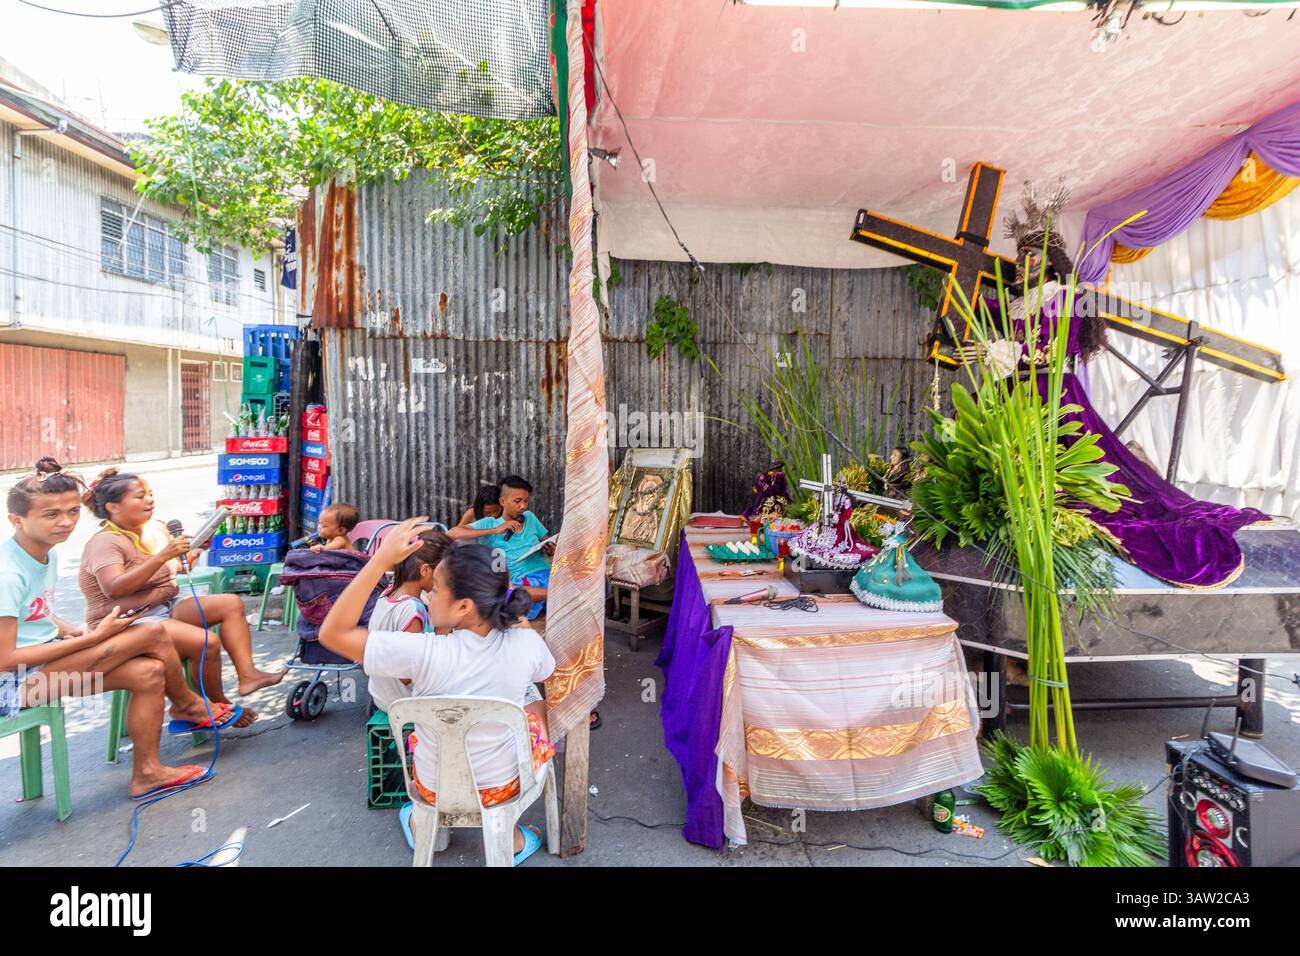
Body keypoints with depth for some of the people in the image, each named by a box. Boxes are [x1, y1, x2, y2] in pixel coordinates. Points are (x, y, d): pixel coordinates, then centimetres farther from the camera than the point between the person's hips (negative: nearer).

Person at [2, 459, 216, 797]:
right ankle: (187, 705, 6)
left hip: (46, 657, 9)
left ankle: (146, 772, 5)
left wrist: (74, 631, 1)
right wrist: (92, 638, -22)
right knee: (152, 633, -20)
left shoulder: (47, 554, 6)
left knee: (150, 672, -11)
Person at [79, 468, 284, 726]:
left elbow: (178, 567, 22)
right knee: (207, 643, -26)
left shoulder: (156, 528, 8)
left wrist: (194, 552, 0)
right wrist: (162, 556, -34)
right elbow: (114, 588, -30)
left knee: (231, 603, -8)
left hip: (167, 605, 8)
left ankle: (247, 674, -17)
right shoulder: (105, 542, -14)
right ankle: (218, 704, -3)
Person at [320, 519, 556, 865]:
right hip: (502, 787, 0)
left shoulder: (424, 654, -33)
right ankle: (509, 834, 34)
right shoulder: (526, 644, -25)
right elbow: (545, 671, 0)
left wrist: (382, 558, -29)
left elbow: (333, 632, -23)